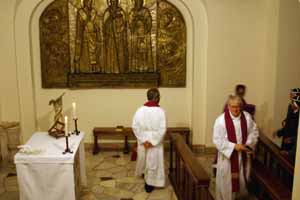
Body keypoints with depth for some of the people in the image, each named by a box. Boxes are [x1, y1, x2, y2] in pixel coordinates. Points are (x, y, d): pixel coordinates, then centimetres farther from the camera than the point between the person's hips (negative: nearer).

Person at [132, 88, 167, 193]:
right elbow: (162, 129, -18)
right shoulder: (160, 111, -15)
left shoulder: (140, 110, -9)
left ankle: (142, 173, 50)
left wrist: (143, 140, -6)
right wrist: (153, 141, -13)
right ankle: (149, 183, 19)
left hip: (142, 140, 3)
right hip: (156, 141, -3)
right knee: (153, 161, 11)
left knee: (142, 158, 26)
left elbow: (135, 126, -9)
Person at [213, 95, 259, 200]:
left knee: (242, 177, 19)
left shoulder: (247, 117, -5)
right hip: (227, 155, -4)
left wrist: (247, 144, -13)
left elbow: (254, 132, 3)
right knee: (226, 180, 7)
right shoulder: (221, 120, -18)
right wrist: (234, 146, -22)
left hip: (243, 155, 4)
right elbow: (217, 140, -18)